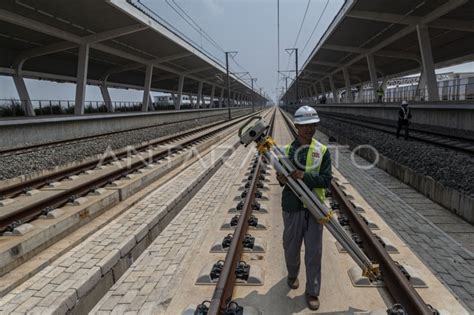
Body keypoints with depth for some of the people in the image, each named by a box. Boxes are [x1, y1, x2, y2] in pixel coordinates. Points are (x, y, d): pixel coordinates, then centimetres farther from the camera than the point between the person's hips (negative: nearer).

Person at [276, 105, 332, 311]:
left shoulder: (322, 151, -4)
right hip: (292, 207, 2)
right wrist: (282, 179, -14)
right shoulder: (287, 150, 0)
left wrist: (304, 176, -24)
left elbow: (326, 180, -10)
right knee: (291, 247, 17)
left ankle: (312, 292, 23)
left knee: (314, 252, 6)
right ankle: (292, 275, 45)